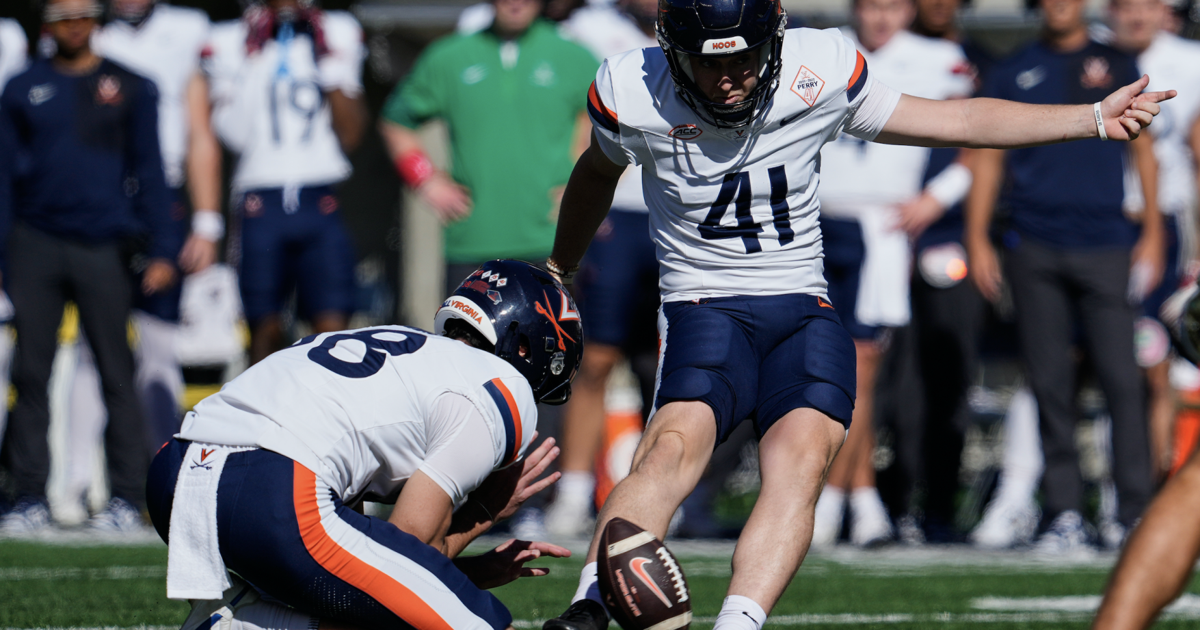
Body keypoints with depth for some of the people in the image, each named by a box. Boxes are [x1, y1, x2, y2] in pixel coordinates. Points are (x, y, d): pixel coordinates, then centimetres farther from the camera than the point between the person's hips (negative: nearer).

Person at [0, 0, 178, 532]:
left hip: (103, 248, -1)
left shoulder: (130, 88, 7)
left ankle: (126, 495, 3)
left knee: (116, 373, -1)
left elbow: (147, 172, 6)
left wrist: (160, 250, -2)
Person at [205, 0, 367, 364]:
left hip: (319, 204, 1)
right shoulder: (231, 43, 5)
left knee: (332, 328, -9)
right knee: (265, 329, 2)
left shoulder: (338, 36, 11)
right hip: (260, 206, -1)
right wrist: (252, 67, -8)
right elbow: (232, 135, -6)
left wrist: (332, 71, -1)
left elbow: (350, 136, 7)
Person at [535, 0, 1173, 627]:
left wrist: (1095, 118, 3)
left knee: (802, 457, -26)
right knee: (677, 443, -31)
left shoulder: (820, 72, -4)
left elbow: (958, 121, 7)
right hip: (703, 306, -2)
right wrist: (557, 271, 34)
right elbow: (598, 173, 19)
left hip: (803, 307, 2)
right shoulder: (633, 95, -5)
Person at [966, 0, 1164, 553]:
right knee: (1049, 383, 1)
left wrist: (1151, 232, 4)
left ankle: (1135, 512, -3)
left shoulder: (1118, 68, 10)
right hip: (1033, 248, 1)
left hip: (1105, 245, -1)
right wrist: (977, 238, 5)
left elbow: (1142, 151, 11)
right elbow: (989, 158, 12)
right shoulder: (1013, 74, 12)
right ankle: (1063, 512, 6)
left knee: (1121, 379, -7)